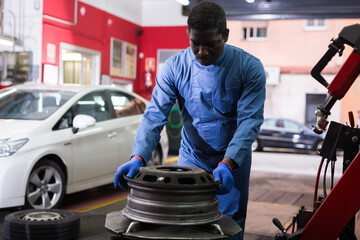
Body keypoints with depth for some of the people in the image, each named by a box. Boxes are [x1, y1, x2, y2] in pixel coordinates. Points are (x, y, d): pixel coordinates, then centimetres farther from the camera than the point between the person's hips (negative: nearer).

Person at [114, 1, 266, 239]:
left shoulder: (249, 67, -16)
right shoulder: (175, 67, -12)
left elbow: (249, 121, -20)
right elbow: (155, 115, -16)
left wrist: (227, 163, -34)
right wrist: (138, 157, -32)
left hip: (233, 159, -1)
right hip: (191, 157, 1)